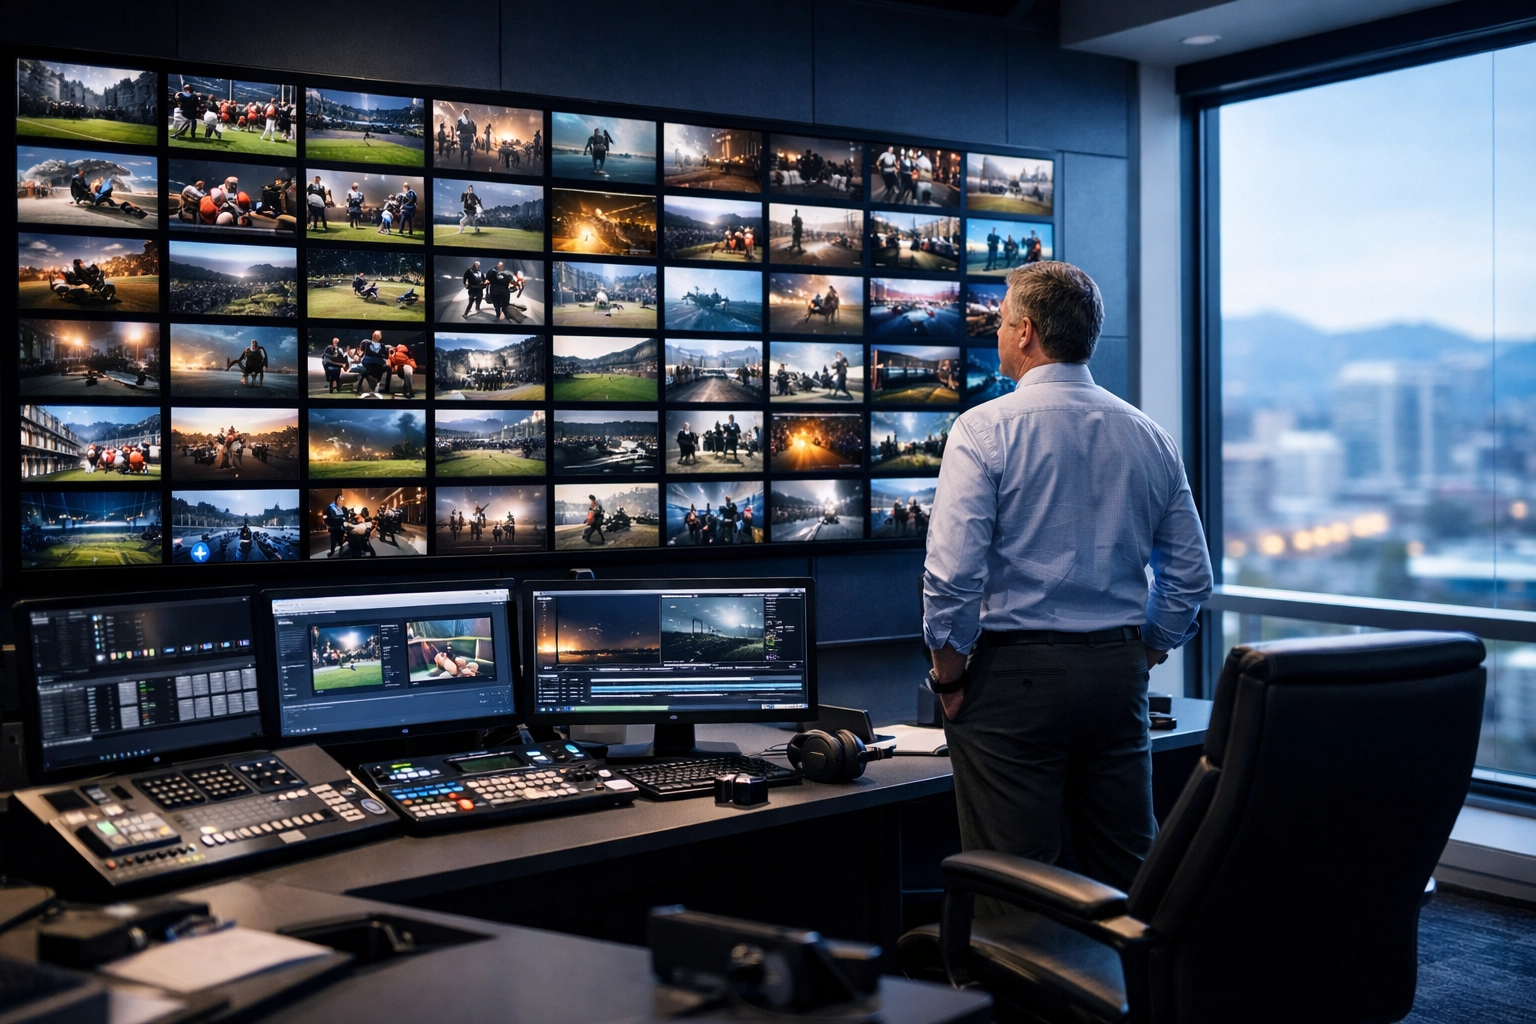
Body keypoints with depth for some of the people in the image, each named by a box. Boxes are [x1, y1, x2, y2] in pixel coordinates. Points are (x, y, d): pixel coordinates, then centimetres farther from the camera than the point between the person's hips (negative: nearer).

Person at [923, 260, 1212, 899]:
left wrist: (949, 678, -5)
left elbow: (952, 574, -16)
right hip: (1119, 674, 5)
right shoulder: (1149, 436, 8)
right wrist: (1142, 656, 18)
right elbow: (1191, 575, 10)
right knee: (1128, 877, 13)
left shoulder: (985, 429, -9)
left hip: (1015, 674, -5)